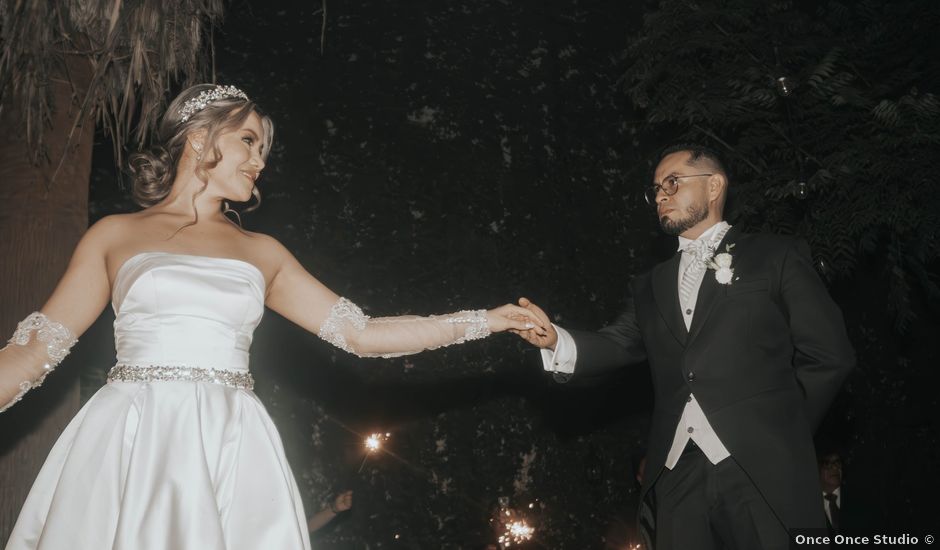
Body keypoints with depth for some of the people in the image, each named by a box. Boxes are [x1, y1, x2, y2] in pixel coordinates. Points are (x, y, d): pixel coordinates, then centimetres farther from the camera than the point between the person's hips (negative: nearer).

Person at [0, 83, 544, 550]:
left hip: (231, 454, 2)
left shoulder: (263, 253, 14)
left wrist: (490, 319, 7)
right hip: (125, 447, -1)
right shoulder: (115, 235, 9)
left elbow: (362, 333, 11)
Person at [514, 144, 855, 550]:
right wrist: (556, 340, -12)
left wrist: (782, 435, 1)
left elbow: (828, 354, 2)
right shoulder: (651, 286, 20)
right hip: (679, 477, 4)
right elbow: (618, 345, 7)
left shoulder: (776, 256, 6)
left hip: (765, 470, -4)